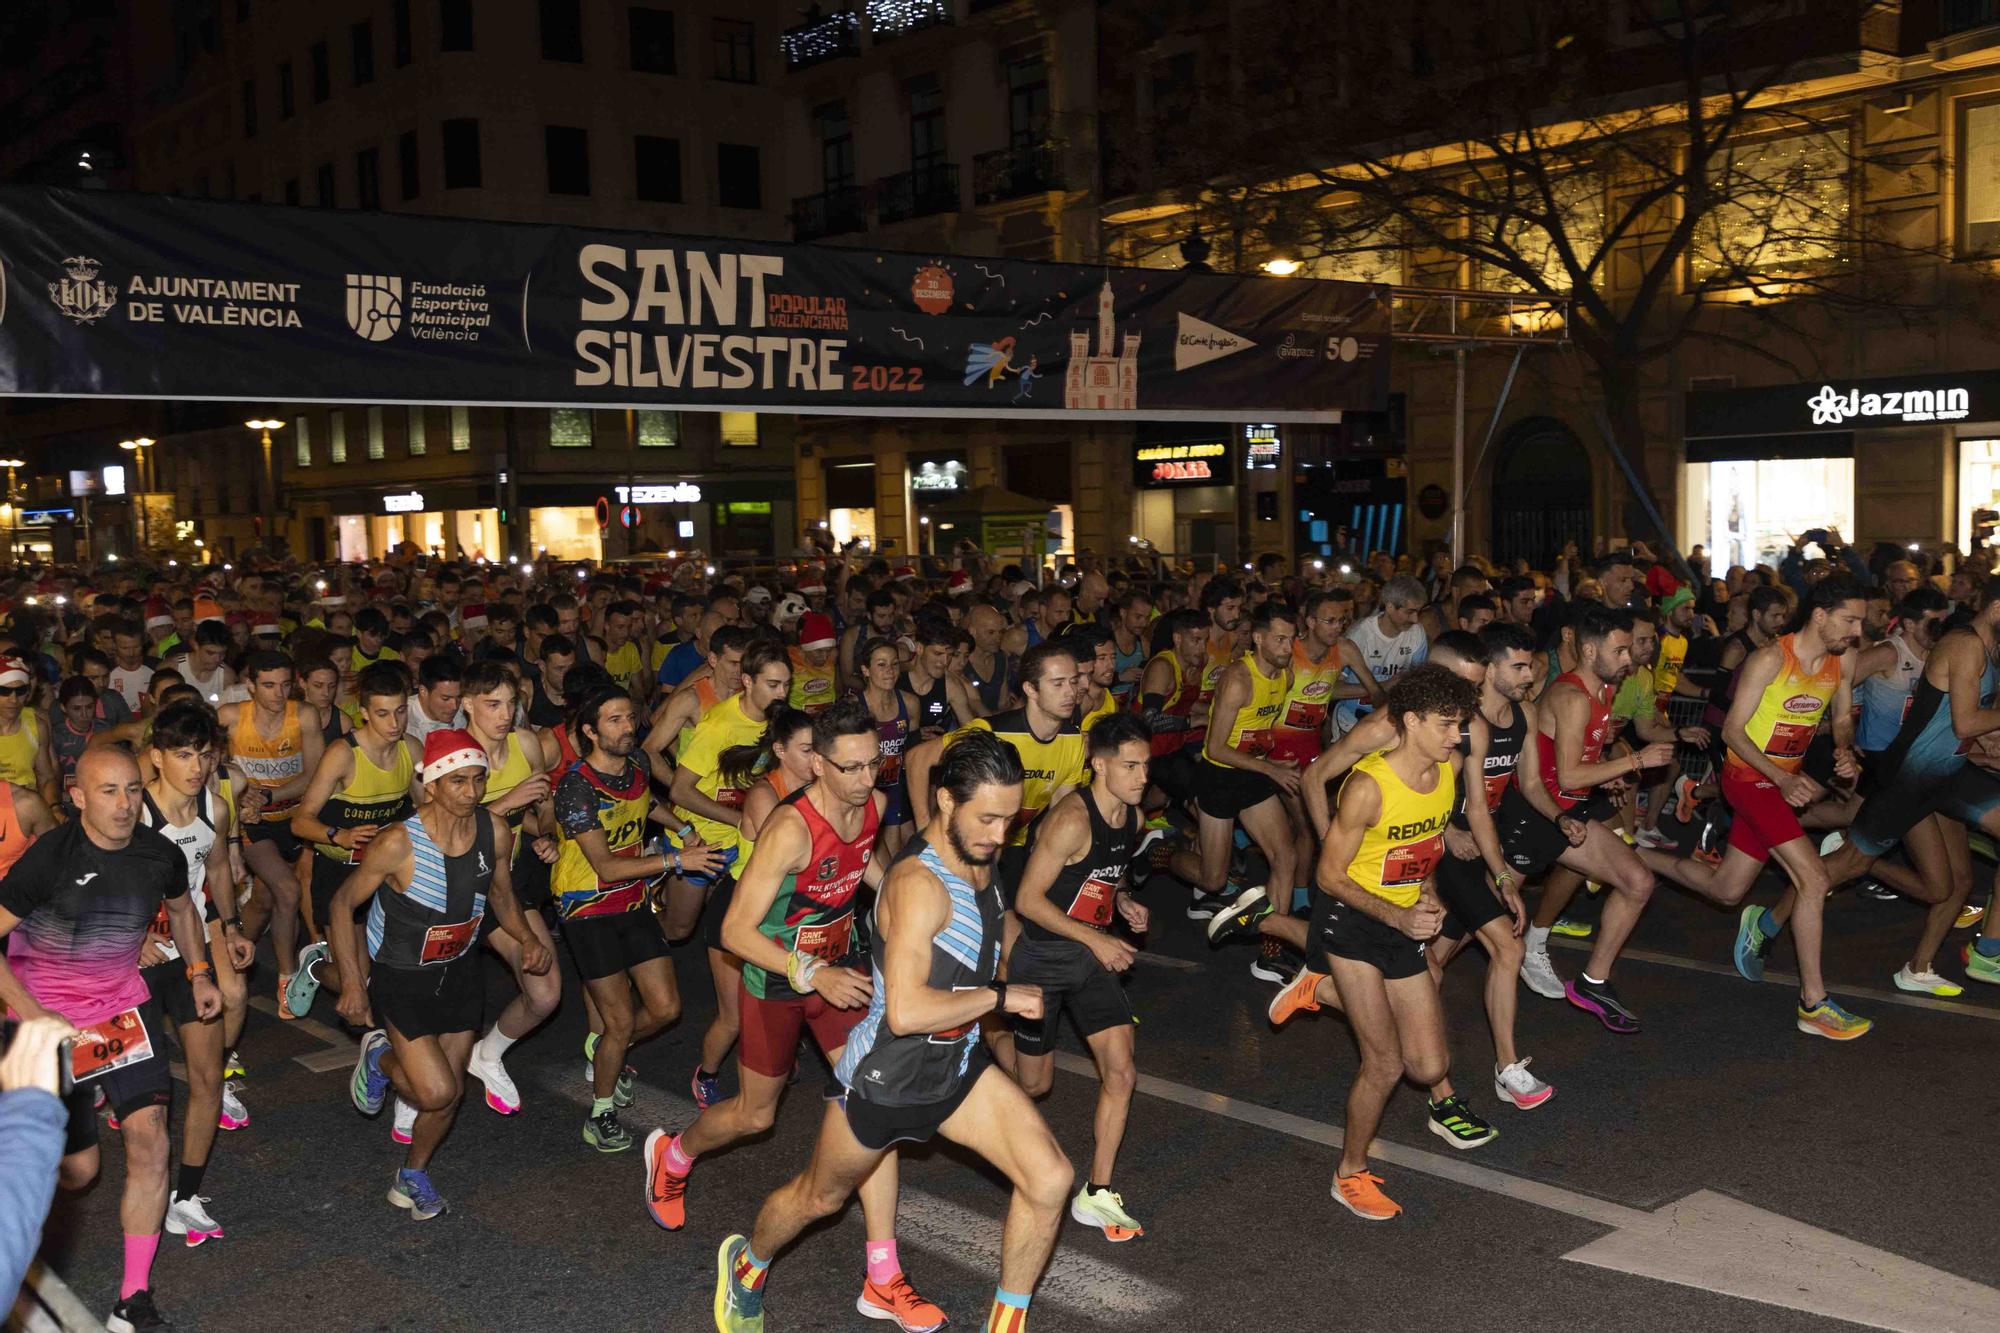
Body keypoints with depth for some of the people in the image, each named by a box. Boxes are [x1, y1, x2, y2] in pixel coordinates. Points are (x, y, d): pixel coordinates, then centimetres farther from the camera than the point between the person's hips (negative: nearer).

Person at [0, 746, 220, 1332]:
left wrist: (200, 973, 11)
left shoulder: (160, 855, -5)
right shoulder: (50, 858, -19)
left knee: (150, 1140, -10)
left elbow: (181, 907, 18)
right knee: (77, 1168, 3)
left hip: (124, 1004, 3)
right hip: (51, 1019, -3)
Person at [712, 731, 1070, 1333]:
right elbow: (906, 1012, -39)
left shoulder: (977, 858, -4)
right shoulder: (918, 883, -31)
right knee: (820, 1197, 19)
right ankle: (747, 1262, 51)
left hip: (955, 1067, 7)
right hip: (886, 1075, -6)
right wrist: (1001, 997, -27)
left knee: (1050, 1178, -10)